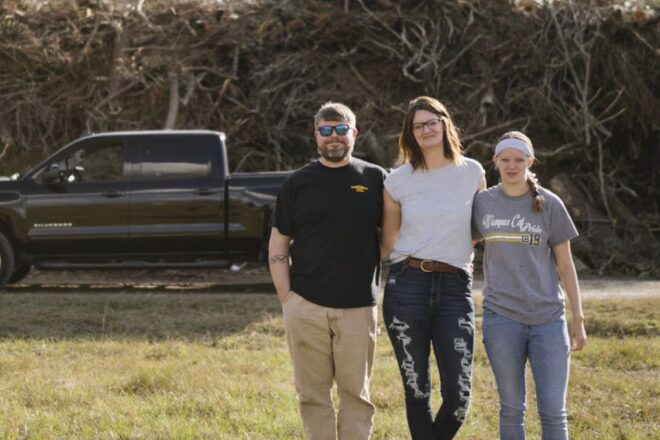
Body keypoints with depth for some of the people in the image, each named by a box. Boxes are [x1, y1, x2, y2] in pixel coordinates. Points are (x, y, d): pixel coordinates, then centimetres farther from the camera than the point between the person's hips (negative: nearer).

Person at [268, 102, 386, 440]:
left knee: (356, 393, 4)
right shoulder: (298, 183, 6)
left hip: (358, 307, 0)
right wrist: (286, 298, -1)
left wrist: (386, 290, 3)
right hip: (306, 307, 0)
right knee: (313, 394, 4)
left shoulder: (375, 179, 6)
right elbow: (278, 245, 8)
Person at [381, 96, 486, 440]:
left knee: (459, 394, -6)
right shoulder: (398, 180, 5)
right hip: (406, 285, 0)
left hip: (455, 286, 0)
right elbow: (388, 242, 12)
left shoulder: (472, 173, 7)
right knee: (417, 391, 2)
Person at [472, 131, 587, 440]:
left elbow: (565, 264, 6)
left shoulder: (549, 204, 3)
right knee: (511, 410, 6)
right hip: (501, 318, 1)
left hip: (548, 318, -1)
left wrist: (578, 318, 4)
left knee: (553, 411, -3)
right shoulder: (482, 203, 6)